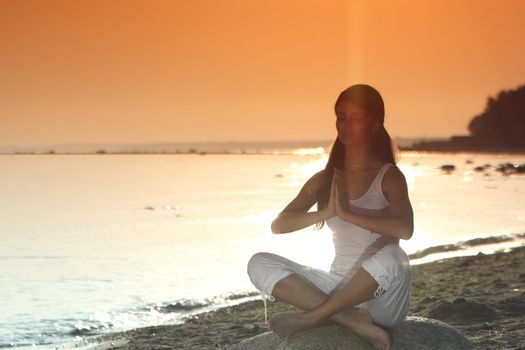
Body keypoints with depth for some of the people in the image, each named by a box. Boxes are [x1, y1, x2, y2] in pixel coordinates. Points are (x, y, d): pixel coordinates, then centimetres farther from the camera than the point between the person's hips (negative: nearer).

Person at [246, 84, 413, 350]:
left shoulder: (388, 176, -2)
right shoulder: (324, 180, 10)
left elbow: (405, 229, -21)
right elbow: (278, 225, -1)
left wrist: (348, 213, -25)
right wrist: (325, 213, -17)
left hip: (381, 298, -4)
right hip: (341, 289, 5)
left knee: (389, 257, -38)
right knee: (260, 264, -14)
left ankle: (311, 317, -22)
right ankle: (354, 321, -24)